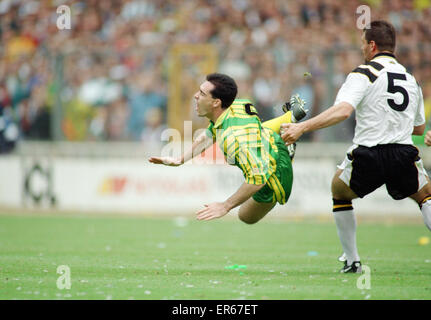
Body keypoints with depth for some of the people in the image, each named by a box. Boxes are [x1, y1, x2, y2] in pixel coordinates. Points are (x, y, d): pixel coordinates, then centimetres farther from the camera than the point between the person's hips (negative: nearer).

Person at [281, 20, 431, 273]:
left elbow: (343, 110, -20)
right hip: (404, 155, 3)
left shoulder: (364, 74, -3)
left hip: (368, 154, -3)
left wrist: (302, 127, -21)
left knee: (339, 193, 25)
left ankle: (352, 260, 22)